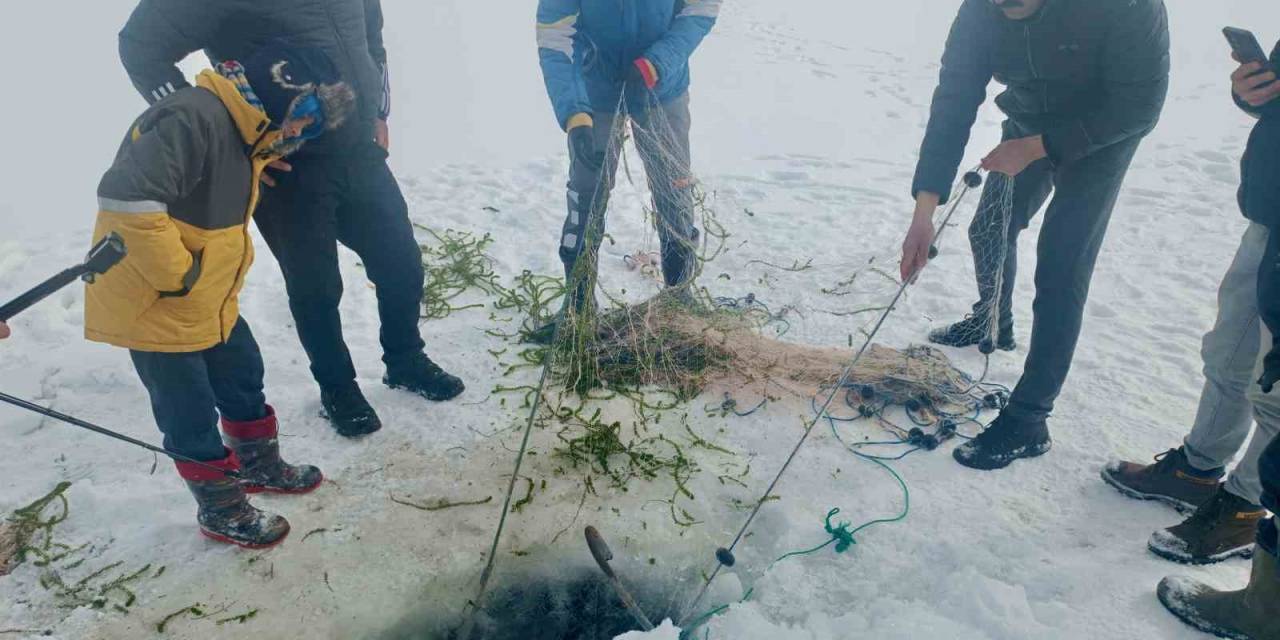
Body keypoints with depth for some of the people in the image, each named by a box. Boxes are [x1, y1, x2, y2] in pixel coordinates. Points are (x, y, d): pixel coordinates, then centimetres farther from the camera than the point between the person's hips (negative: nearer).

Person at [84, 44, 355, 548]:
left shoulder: (245, 130, 7)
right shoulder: (194, 117, -26)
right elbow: (125, 196, -35)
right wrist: (175, 275, -26)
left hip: (211, 300, 9)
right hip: (153, 306, -9)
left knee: (244, 379, 21)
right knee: (192, 415, 6)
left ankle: (259, 466, 43)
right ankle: (222, 513, 25)